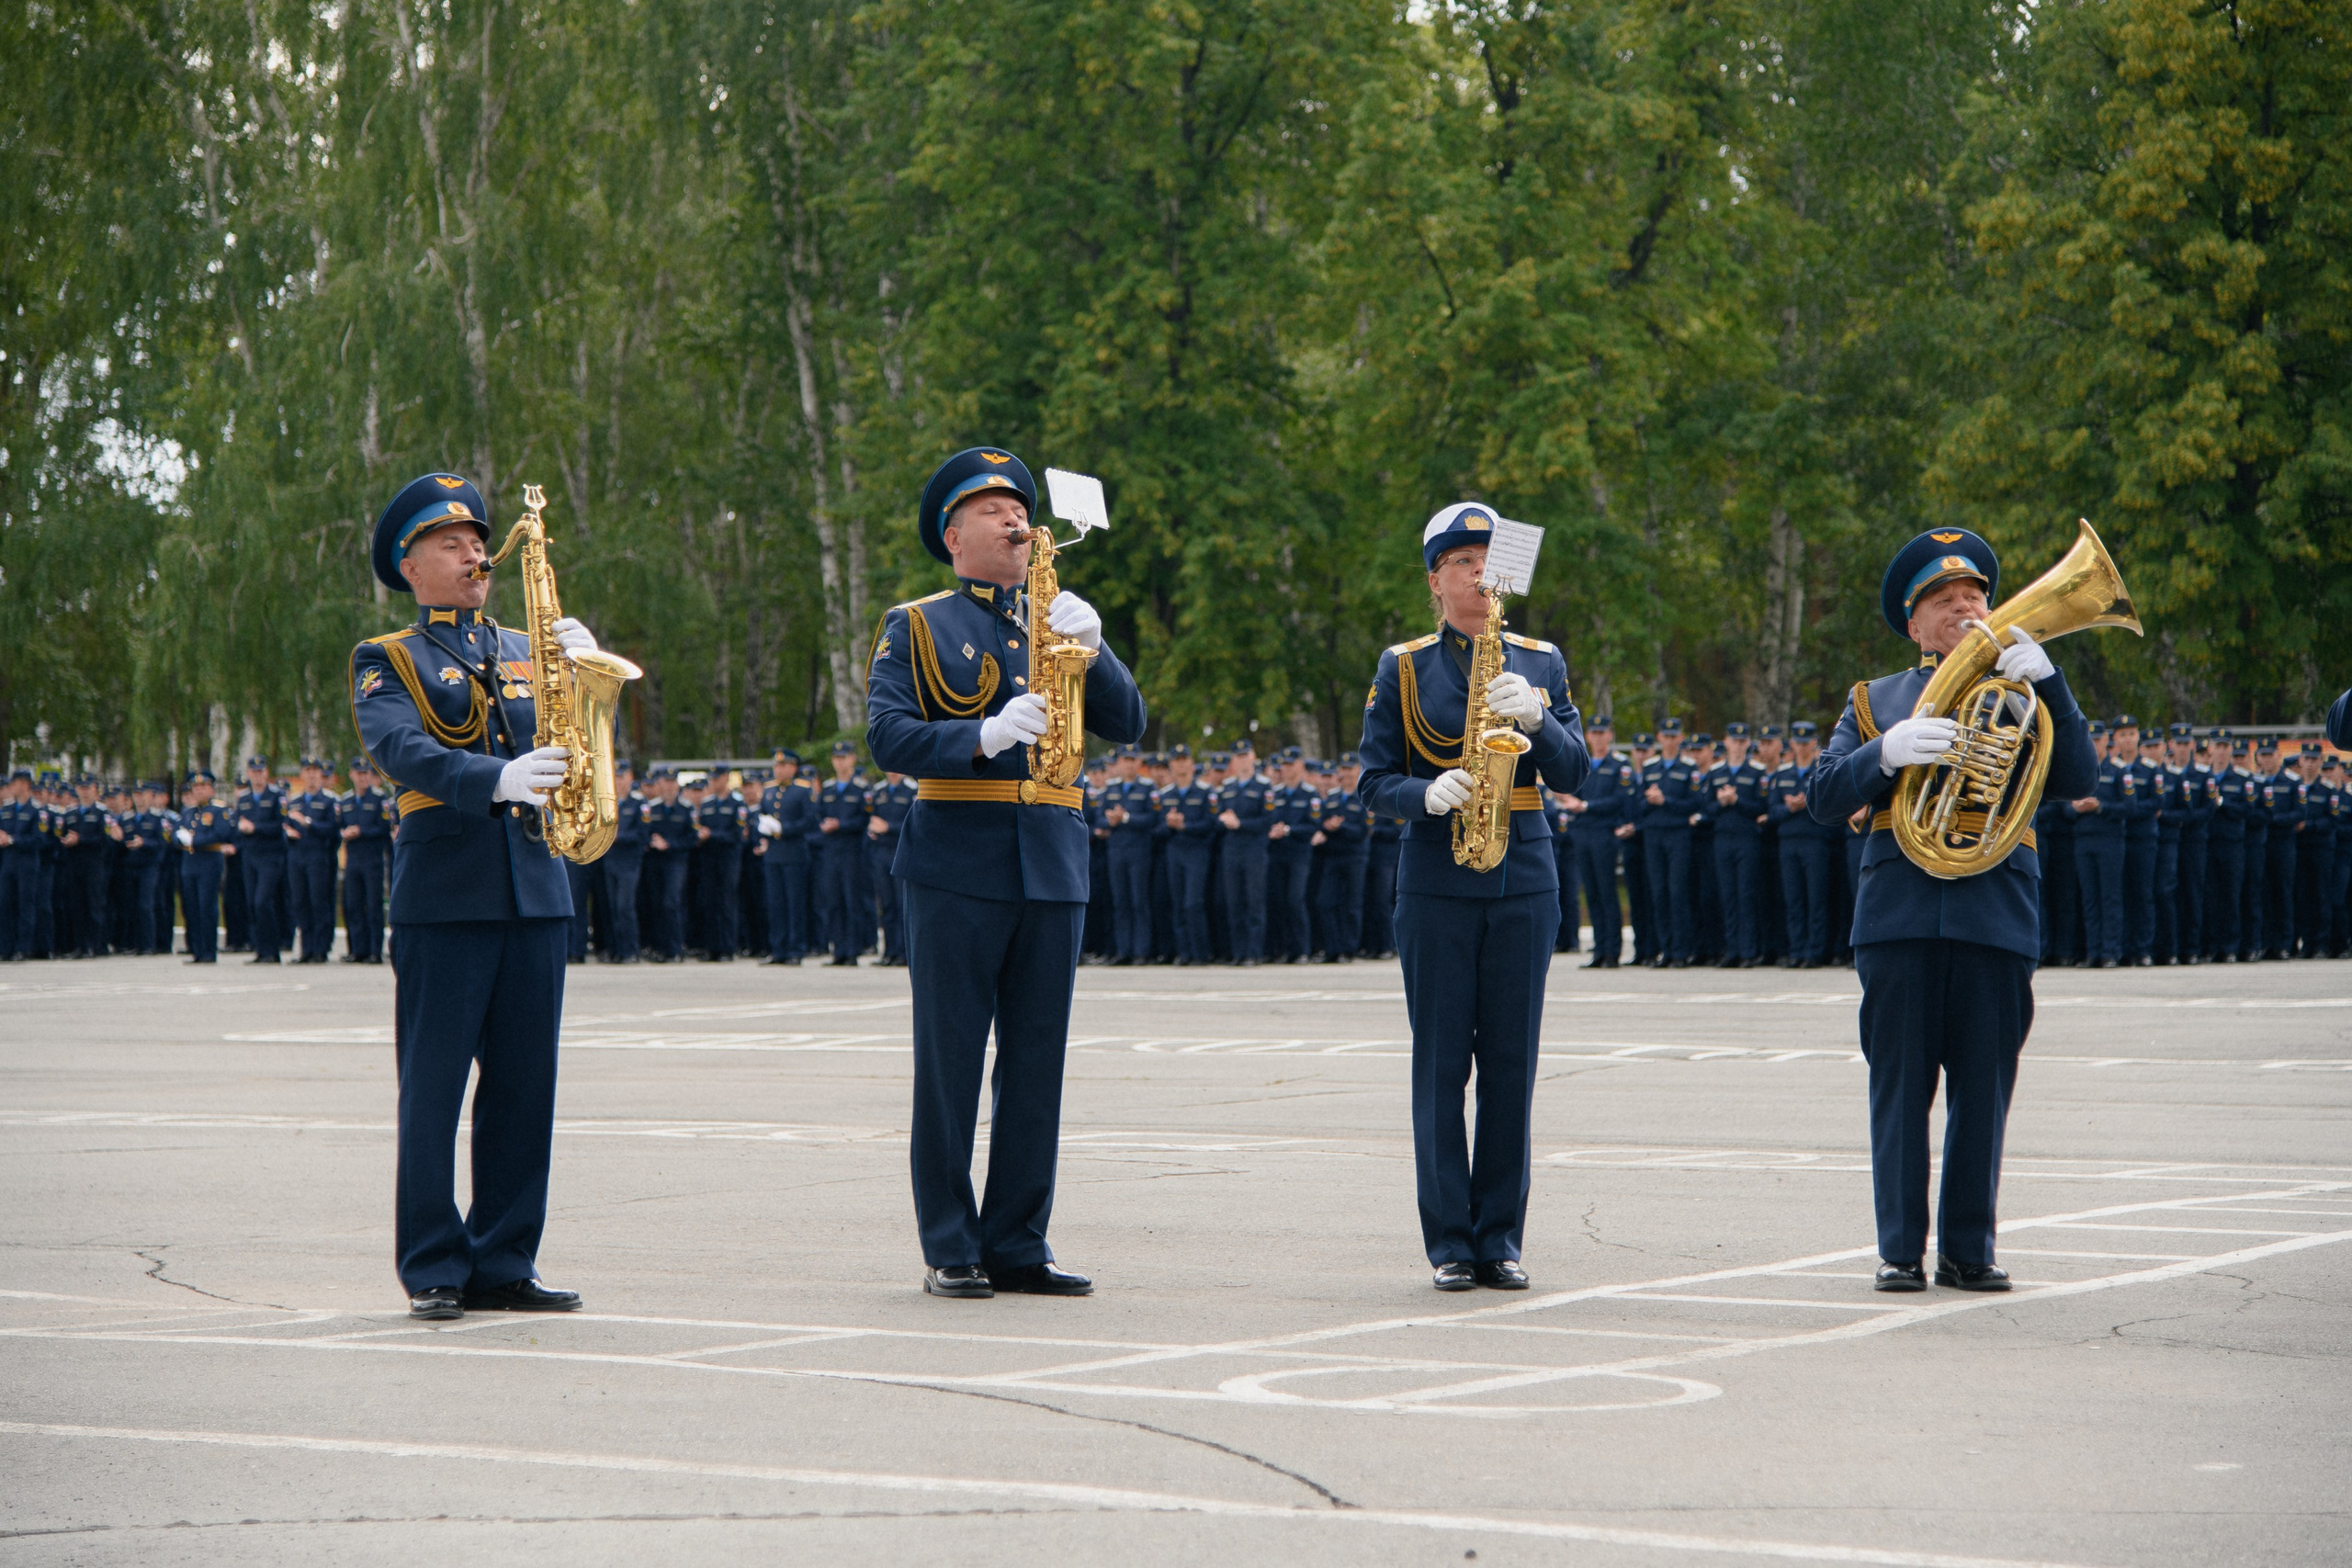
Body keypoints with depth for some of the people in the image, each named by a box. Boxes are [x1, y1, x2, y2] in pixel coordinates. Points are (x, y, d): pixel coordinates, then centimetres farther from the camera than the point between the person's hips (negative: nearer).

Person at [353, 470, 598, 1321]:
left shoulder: (527, 652, 20)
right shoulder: (385, 661, 5)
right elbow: (401, 750, -13)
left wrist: (586, 673, -10)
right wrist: (498, 780, -28)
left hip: (534, 886, 5)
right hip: (441, 890, -4)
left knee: (524, 1084, 4)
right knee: (433, 1085, -3)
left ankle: (503, 1266, 10)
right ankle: (434, 1272, 3)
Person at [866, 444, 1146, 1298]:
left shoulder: (1059, 621, 18)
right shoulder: (915, 628, 5)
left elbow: (1127, 725, 8)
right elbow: (888, 736, -8)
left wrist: (1091, 649, -9)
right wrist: (983, 736, -22)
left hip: (1053, 866, 4)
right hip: (956, 867, -4)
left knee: (1036, 1063, 4)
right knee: (950, 1061, -2)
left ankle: (1018, 1243, 11)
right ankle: (950, 1249, 4)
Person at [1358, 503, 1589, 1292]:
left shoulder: (1539, 663, 10)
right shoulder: (1402, 668, 5)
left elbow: (1573, 773, 4)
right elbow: (1375, 782, 3)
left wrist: (1535, 719, -14)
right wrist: (1428, 795, -17)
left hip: (1524, 880, 2)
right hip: (1437, 884, -2)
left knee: (1512, 1063, 2)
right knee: (1441, 1065, -1)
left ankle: (1501, 1239, 8)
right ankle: (1449, 1243, 4)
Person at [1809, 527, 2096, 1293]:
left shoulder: (2022, 694, 15)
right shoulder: (1874, 701, 16)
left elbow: (2078, 779, -1)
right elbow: (1824, 799, 4)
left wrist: (2047, 680, -11)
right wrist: (1888, 752, -14)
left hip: (1997, 912, 0)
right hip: (1900, 909, 0)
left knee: (1984, 1086, 0)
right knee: (1901, 1085, -1)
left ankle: (1969, 1249, 8)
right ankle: (1900, 1250, 4)